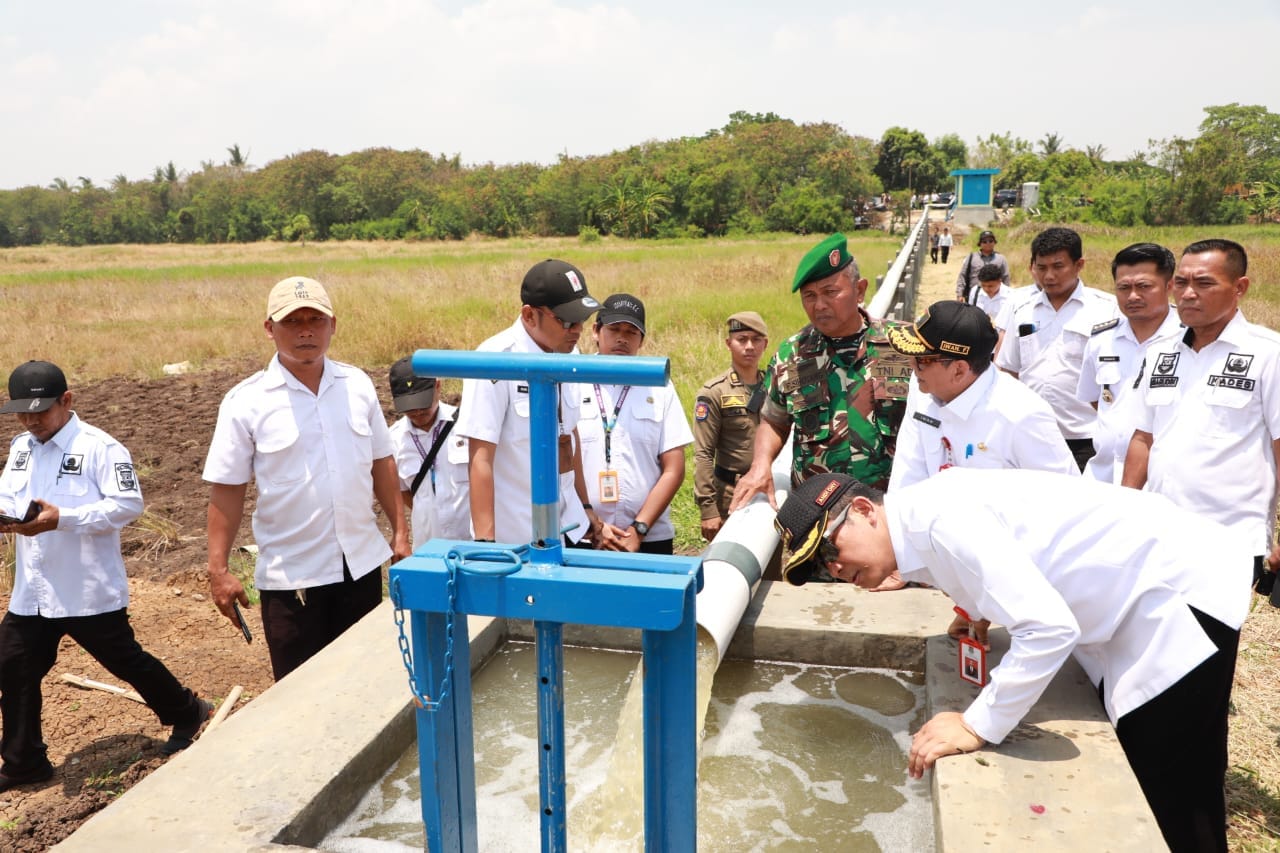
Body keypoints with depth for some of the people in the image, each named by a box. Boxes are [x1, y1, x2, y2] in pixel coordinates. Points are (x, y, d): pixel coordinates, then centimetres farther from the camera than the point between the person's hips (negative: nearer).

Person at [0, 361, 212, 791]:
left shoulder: (99, 447, -14)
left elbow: (129, 503, -22)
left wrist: (63, 518, -30)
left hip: (90, 590, -7)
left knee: (126, 661, 6)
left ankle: (187, 713, 29)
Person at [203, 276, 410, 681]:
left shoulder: (358, 385, 2)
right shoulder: (247, 402, -8)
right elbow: (227, 490, -6)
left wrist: (400, 533, 8)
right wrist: (218, 570, -10)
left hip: (362, 563, 3)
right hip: (291, 574, -3)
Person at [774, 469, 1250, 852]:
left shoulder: (941, 519, -27)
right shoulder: (921, 524, 3)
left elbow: (1048, 627, -33)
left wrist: (978, 725, -25)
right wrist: (976, 612, 1)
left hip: (1184, 585, -9)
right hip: (1134, 598, 9)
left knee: (1169, 800, -2)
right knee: (1133, 779, 16)